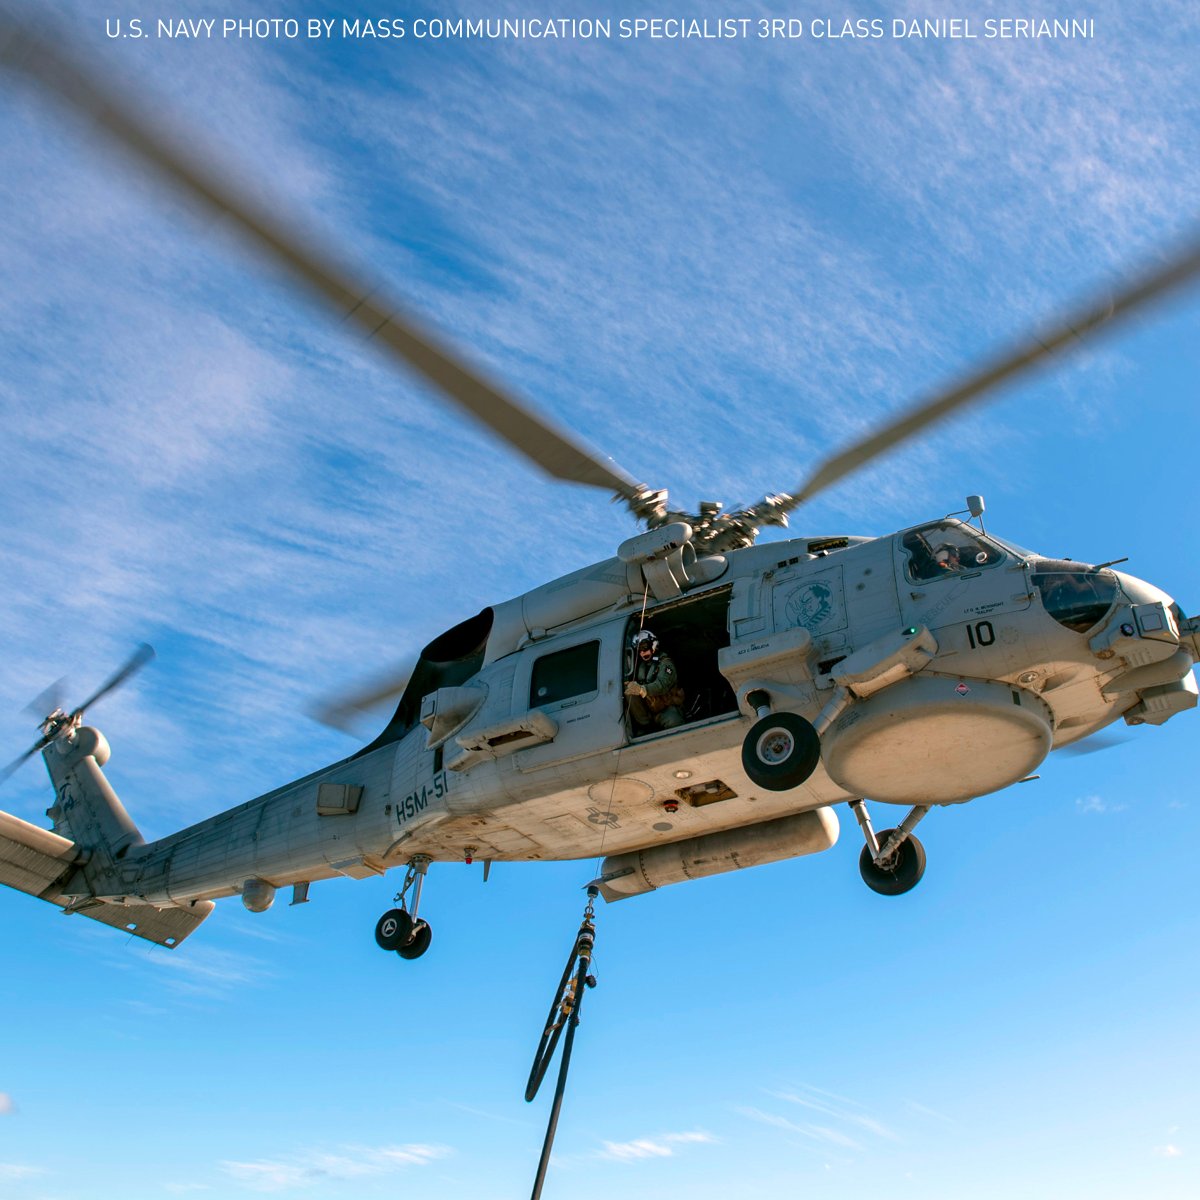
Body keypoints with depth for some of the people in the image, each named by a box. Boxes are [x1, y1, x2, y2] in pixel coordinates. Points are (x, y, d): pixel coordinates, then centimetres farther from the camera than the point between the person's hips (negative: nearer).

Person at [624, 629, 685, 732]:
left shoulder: (664, 663, -13)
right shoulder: (639, 664, 7)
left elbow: (663, 684, -32)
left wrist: (642, 689, -52)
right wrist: (628, 684, -24)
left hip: (667, 707, -5)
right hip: (648, 707, 6)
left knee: (672, 722, -38)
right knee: (629, 692, -21)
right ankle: (645, 725, -10)